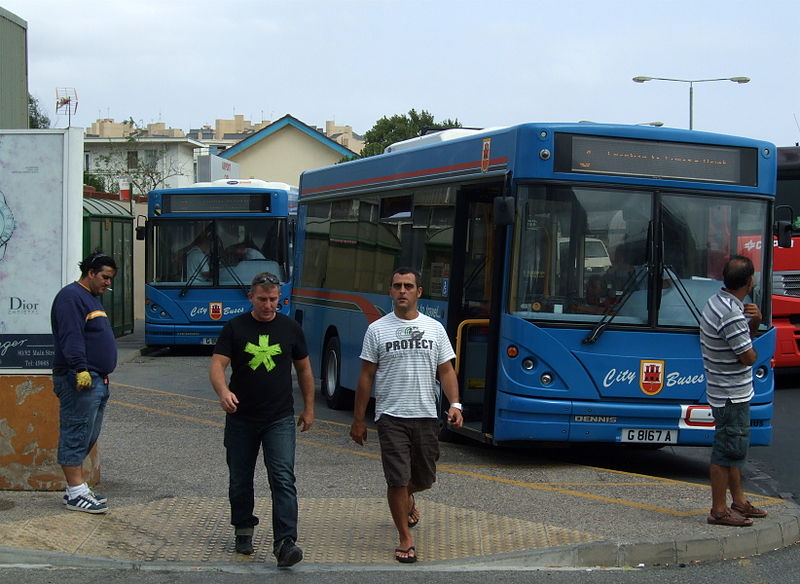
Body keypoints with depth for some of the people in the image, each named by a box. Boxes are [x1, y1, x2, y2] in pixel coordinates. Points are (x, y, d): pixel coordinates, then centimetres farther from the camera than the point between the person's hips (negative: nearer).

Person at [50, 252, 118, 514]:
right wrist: (81, 370, -30)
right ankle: (76, 494, -7)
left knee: (86, 438, 13)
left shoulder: (92, 298, 22)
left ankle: (77, 489, 19)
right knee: (76, 436, -8)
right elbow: (71, 336, -22)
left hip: (97, 381, 11)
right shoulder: (71, 296, -11)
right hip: (80, 380, -11)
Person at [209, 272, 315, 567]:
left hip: (280, 419, 0)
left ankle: (284, 543, -18)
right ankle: (243, 532, 31)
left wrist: (308, 408, 13)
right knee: (240, 480, 12)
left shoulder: (290, 328, 4)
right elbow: (217, 365, -11)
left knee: (283, 480, -13)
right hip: (241, 418, 1)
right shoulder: (235, 328, -1)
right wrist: (223, 391, -31)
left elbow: (304, 369, 14)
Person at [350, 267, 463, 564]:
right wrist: (358, 420, 2)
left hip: (426, 416, 3)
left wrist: (454, 404, -11)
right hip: (391, 416, -3)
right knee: (397, 479, -7)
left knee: (425, 478, 13)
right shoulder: (377, 329, 0)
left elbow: (446, 370, 6)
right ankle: (405, 539, 7)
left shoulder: (434, 328, 6)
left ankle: (406, 498, 47)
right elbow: (366, 376, 2)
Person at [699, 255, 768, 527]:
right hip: (731, 394, -10)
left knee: (734, 447, 19)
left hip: (733, 392, 10)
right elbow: (748, 357, -22)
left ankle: (739, 501, 30)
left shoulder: (718, 301, 5)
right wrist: (752, 349, 1)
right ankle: (719, 510, 4)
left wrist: (755, 320, -5)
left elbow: (745, 334, 16)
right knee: (727, 449, -3)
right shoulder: (731, 314, -26)